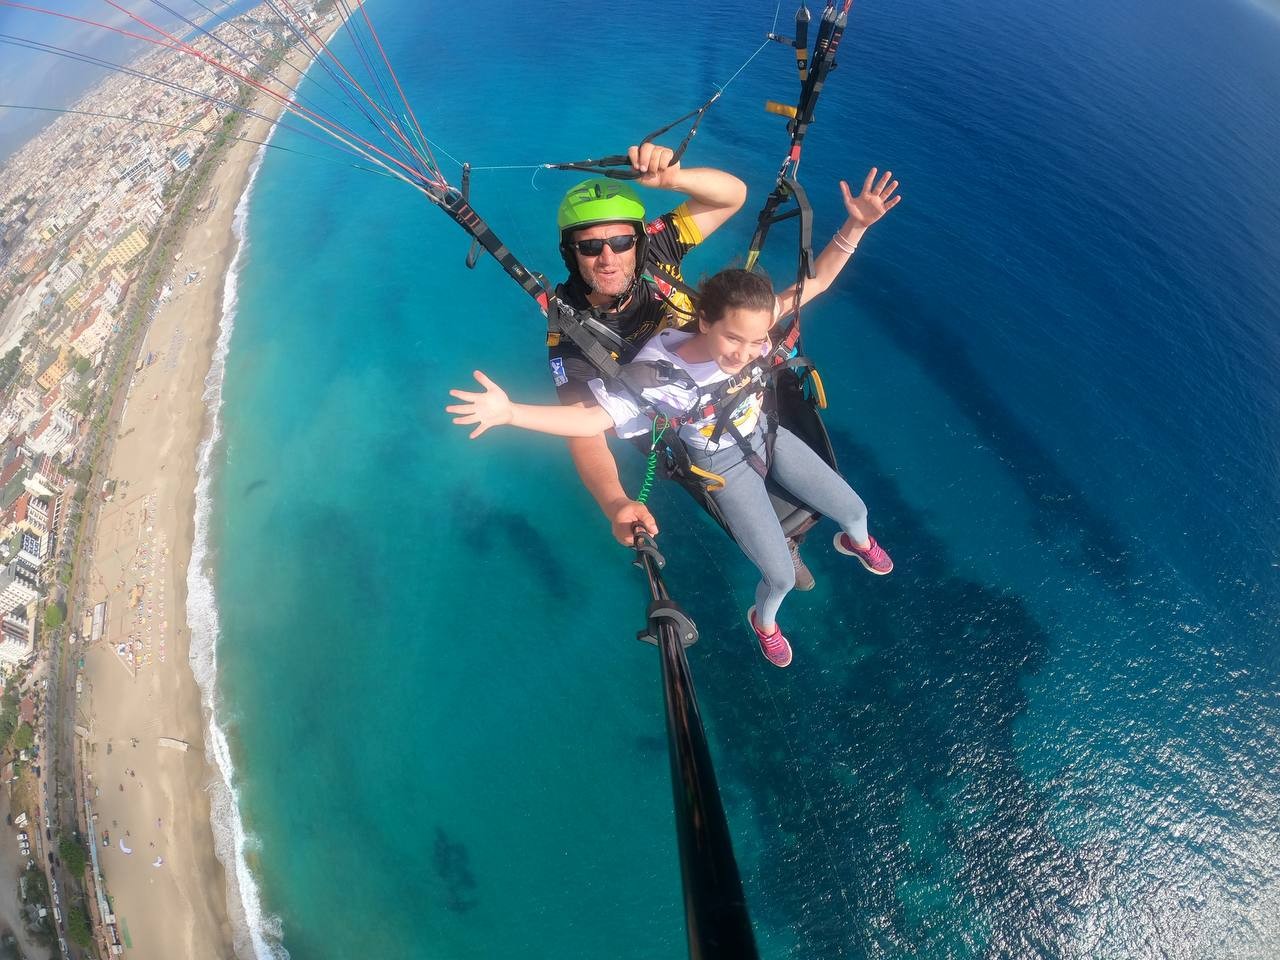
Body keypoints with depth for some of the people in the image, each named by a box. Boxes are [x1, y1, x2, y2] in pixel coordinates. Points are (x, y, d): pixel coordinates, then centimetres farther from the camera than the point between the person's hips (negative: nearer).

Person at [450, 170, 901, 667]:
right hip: (724, 465, -4)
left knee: (854, 508, 15)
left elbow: (815, 281, -19)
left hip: (768, 435, 4)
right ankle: (763, 620, 35)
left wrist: (855, 226, -34)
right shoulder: (655, 375, -35)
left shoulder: (752, 324, -25)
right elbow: (593, 419, -35)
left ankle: (857, 541, 57)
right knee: (781, 576, -5)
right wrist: (510, 412, -47)